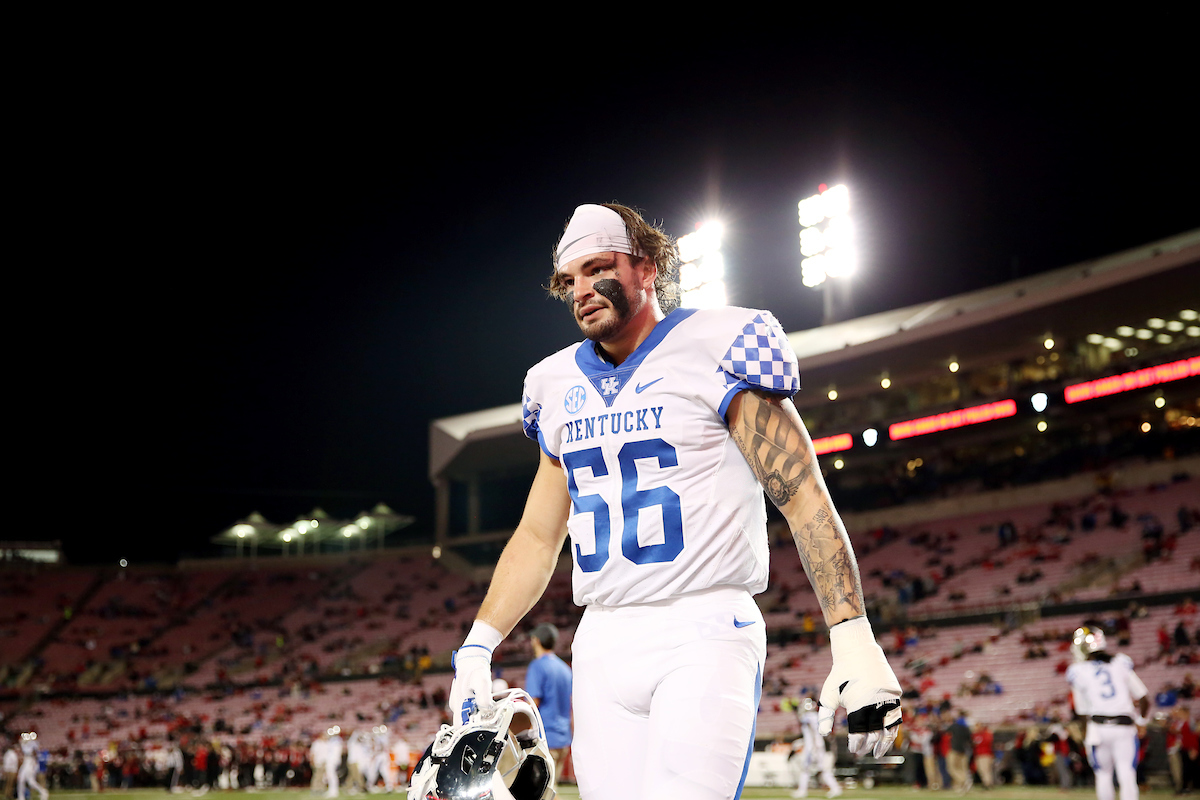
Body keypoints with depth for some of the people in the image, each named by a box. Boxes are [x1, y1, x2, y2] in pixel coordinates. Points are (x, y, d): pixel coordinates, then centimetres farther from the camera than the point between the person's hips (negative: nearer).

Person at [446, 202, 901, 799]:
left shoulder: (712, 351, -3)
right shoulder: (560, 385, 15)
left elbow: (805, 498, -8)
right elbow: (538, 536, 22)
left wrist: (853, 639, -18)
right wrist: (476, 646, 14)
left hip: (705, 634, -5)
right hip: (603, 644, 6)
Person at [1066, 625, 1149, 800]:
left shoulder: (1078, 672, 3)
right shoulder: (1120, 664, 9)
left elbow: (1084, 713, 6)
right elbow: (1144, 699, 10)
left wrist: (1086, 736, 18)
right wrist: (1140, 720, 25)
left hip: (1098, 727, -1)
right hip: (1125, 727, 1)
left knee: (1103, 774, 15)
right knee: (1127, 776, -2)